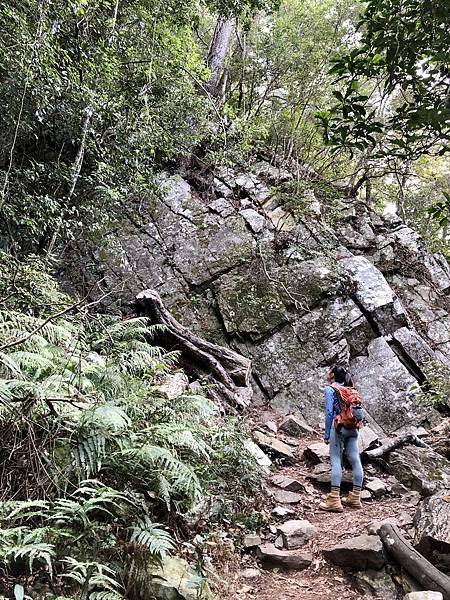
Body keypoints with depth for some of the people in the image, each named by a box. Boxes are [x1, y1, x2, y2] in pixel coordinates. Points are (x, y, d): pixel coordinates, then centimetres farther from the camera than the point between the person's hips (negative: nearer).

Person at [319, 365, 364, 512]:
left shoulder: (330, 389, -1)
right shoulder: (348, 390, 17)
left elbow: (329, 412, -8)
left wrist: (326, 434, -5)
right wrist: (355, 424, 20)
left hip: (339, 427, -7)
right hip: (352, 428, 7)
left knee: (336, 461, -7)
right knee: (355, 460, 5)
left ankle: (334, 501, -10)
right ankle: (355, 498, 12)